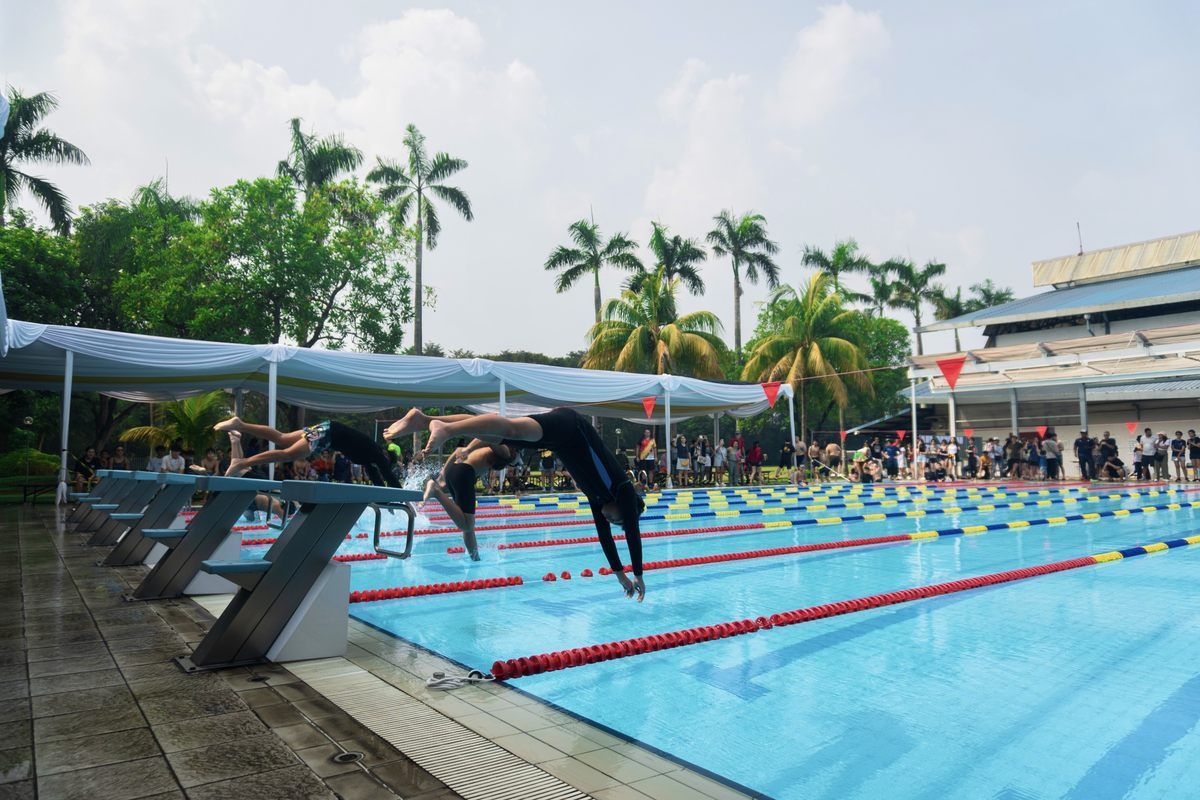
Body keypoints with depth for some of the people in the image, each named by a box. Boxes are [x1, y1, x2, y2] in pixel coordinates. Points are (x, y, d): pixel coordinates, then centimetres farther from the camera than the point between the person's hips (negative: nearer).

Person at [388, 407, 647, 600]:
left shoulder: (600, 496, 27)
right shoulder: (625, 491, 12)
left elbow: (605, 535, 33)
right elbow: (633, 533, 8)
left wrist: (621, 575, 40)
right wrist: (638, 576, 17)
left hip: (563, 433, 6)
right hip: (567, 424, -6)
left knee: (491, 435, -5)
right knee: (512, 429, -30)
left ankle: (423, 419, -14)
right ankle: (447, 428, -50)